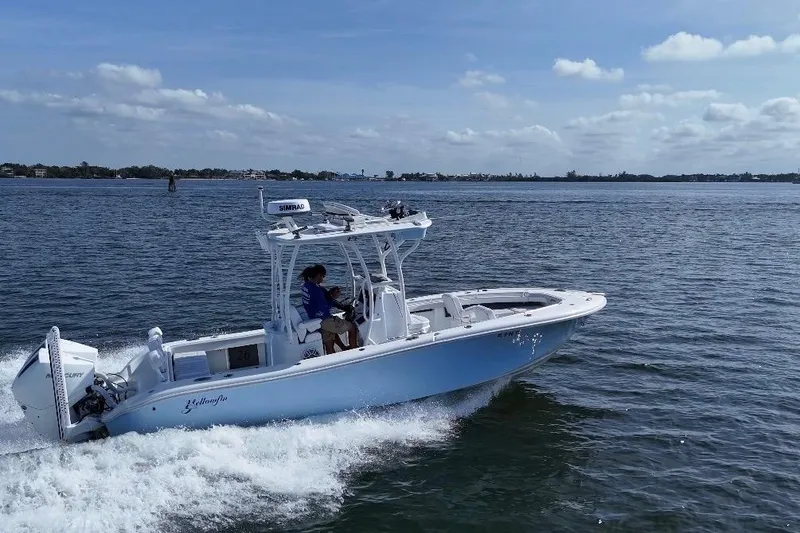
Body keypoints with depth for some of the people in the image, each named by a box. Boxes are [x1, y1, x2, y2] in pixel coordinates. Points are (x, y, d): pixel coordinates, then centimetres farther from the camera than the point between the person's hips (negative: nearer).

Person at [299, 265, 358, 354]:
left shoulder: (306, 285, 2)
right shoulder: (316, 290, -26)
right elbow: (325, 310, -25)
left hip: (312, 319, 9)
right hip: (323, 320, -9)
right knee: (352, 327, 6)